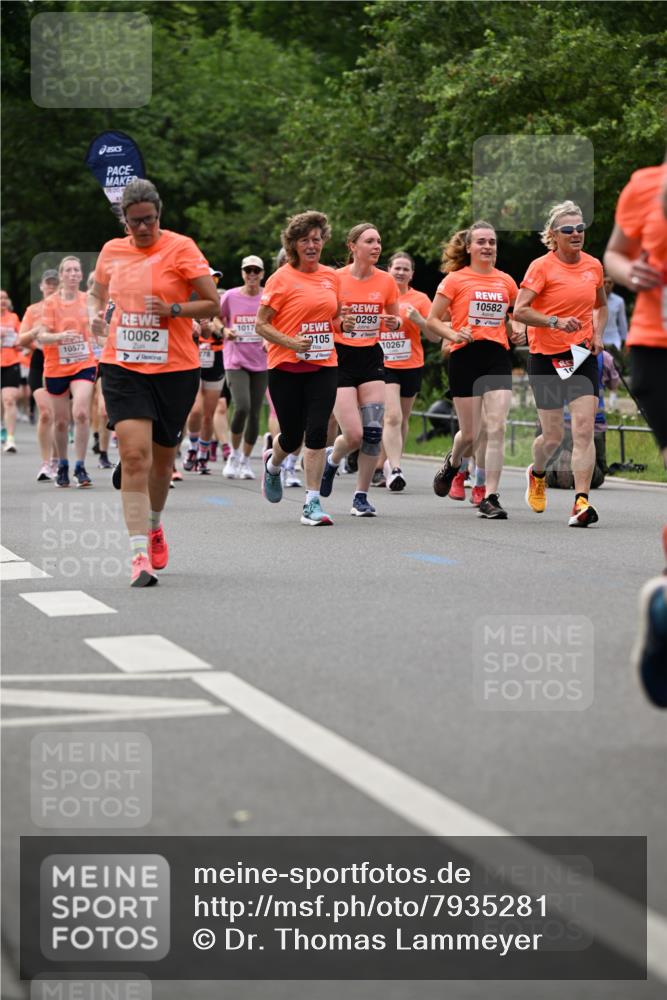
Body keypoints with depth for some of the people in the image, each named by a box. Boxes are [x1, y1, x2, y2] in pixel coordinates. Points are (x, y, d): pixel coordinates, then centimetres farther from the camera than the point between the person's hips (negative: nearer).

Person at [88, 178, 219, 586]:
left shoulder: (181, 248, -6)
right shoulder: (112, 251, 6)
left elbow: (212, 305, -5)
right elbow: (97, 294, 24)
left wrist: (173, 309, -20)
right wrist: (96, 315, 3)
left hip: (175, 369, -1)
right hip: (123, 367, 1)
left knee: (163, 459, 13)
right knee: (134, 455, -16)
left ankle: (155, 526, 43)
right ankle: (140, 554, -18)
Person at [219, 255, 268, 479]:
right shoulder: (230, 296, -2)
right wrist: (225, 331, -8)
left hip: (260, 362, 2)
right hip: (236, 361, -2)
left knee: (254, 413, 4)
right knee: (242, 408, -18)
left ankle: (245, 460, 19)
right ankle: (234, 453, 5)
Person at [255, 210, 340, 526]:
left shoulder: (331, 276, 8)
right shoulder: (282, 278, -6)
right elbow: (261, 324, -7)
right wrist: (291, 343, -20)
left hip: (323, 366, 3)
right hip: (286, 367, -3)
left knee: (317, 432, -8)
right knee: (292, 436, 4)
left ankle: (312, 503, -4)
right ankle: (272, 464, 39)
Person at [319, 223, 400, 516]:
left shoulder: (386, 281, 3)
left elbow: (394, 319, 15)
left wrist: (394, 323, -8)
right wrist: (338, 324, -24)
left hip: (371, 359, 4)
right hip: (340, 360, -4)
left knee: (373, 432, -7)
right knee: (353, 435, -12)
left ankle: (361, 496, 7)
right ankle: (332, 459, 24)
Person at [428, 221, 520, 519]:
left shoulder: (506, 281, 10)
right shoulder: (455, 280, 1)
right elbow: (433, 320, 1)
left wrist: (516, 330, 4)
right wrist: (453, 335, -16)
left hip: (498, 357, 2)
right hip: (466, 357, -2)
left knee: (496, 428, -11)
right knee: (470, 434, 3)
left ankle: (490, 497, -7)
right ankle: (453, 464, 38)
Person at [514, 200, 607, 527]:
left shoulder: (593, 266, 6)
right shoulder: (541, 267, -8)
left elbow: (601, 306, 24)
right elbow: (519, 311, -15)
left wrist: (598, 334, 6)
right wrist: (555, 321, -27)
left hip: (582, 355, 3)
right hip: (546, 356, -3)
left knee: (584, 429, -11)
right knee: (553, 435, 4)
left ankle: (581, 502, -14)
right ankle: (536, 474, 38)